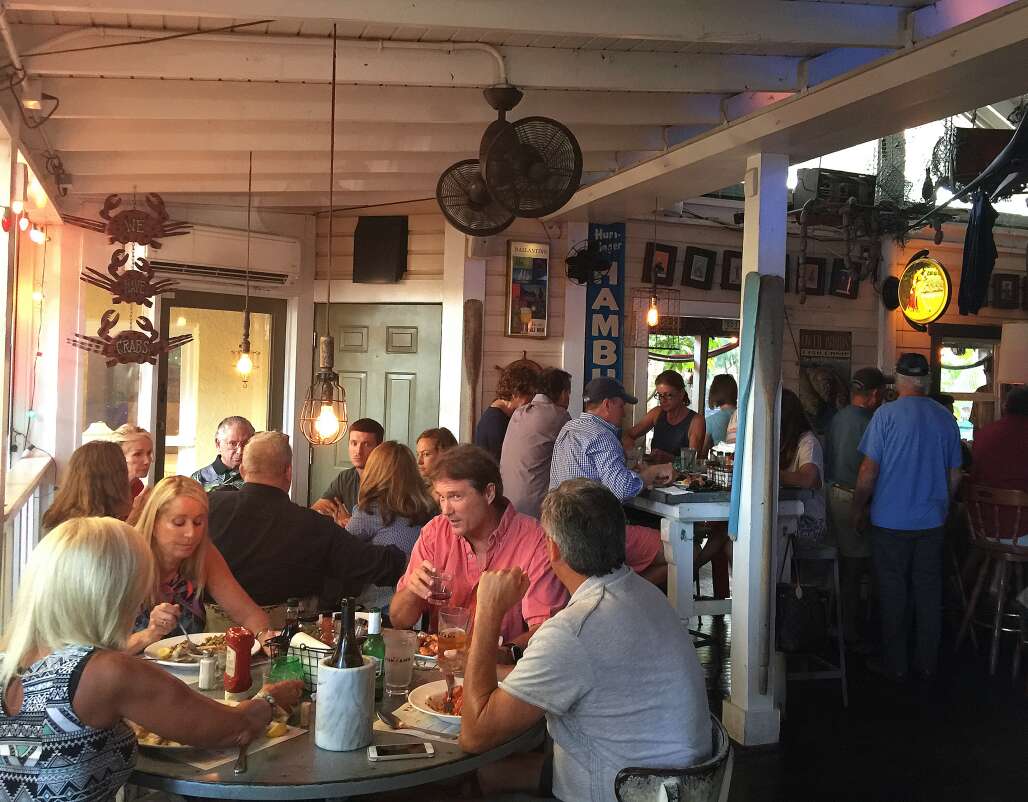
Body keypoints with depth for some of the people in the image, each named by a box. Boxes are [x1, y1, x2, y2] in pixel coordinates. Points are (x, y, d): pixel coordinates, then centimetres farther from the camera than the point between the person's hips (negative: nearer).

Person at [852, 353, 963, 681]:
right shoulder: (946, 419, 3)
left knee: (893, 592, 5)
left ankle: (895, 663, 13)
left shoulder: (886, 414, -11)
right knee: (928, 590, 12)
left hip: (891, 521, -4)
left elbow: (869, 470, -11)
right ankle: (927, 661, 20)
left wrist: (859, 509, 0)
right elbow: (954, 476, 10)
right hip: (932, 521, 4)